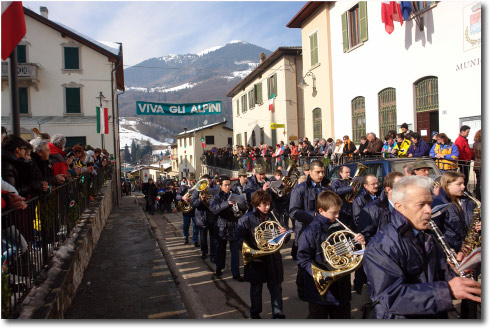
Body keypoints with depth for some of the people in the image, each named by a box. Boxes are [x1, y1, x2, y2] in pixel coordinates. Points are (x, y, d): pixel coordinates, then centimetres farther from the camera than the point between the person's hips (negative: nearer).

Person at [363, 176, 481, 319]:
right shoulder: (379, 246, -15)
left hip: (435, 317, 6)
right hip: (400, 317, -6)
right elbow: (390, 295, -23)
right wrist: (447, 291, -26)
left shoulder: (428, 240, 13)